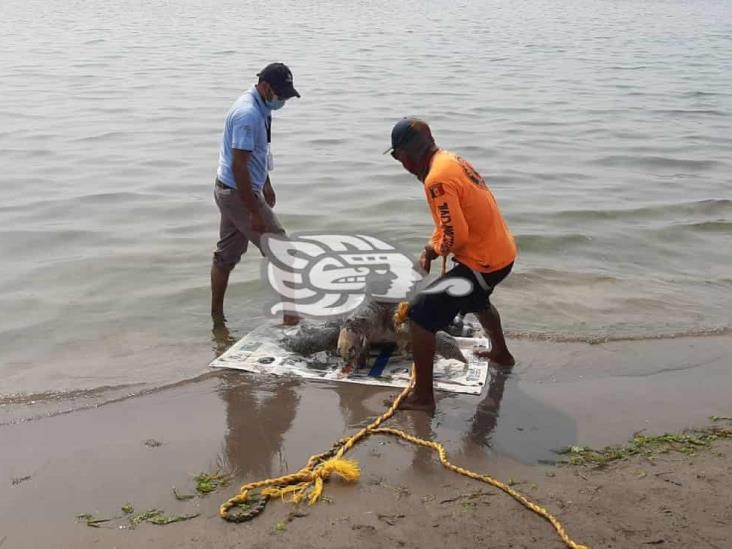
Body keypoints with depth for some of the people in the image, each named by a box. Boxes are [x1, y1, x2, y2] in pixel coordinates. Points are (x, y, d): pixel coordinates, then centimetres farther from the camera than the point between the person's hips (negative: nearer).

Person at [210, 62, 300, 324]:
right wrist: (255, 212, -25)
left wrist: (266, 185, 27)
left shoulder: (260, 108, 7)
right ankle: (291, 315, 2)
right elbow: (239, 167, -26)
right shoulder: (248, 115, -24)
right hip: (237, 193, -10)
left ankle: (216, 315, 27)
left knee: (227, 254, 16)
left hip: (229, 191, 10)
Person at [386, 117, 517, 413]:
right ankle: (501, 353, 62)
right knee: (477, 300, 39)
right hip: (503, 252, 10)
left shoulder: (437, 179, -23)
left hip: (483, 262, -10)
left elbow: (455, 237, -25)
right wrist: (430, 249, 7)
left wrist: (433, 249, -6)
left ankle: (423, 396, -3)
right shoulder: (450, 160, 8)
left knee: (420, 315, -8)